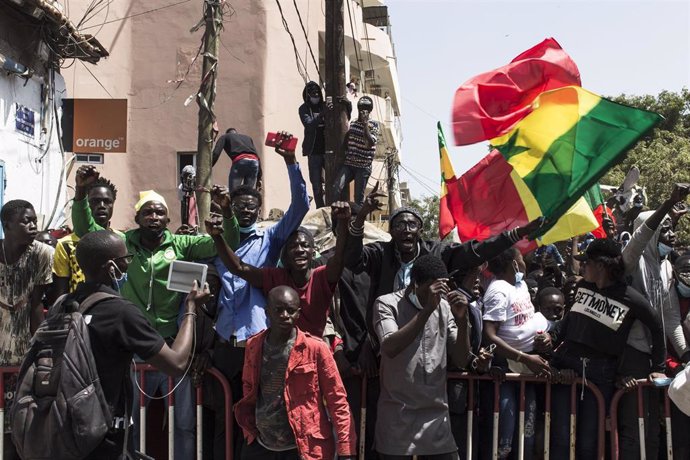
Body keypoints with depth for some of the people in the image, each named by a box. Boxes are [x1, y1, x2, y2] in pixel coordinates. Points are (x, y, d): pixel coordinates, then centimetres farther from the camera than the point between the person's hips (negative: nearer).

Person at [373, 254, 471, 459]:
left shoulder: (445, 307, 7)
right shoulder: (387, 304, -5)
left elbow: (461, 360, 3)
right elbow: (390, 348, -23)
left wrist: (462, 320, -12)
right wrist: (427, 309, -26)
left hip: (437, 415, 4)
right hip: (398, 417, -4)